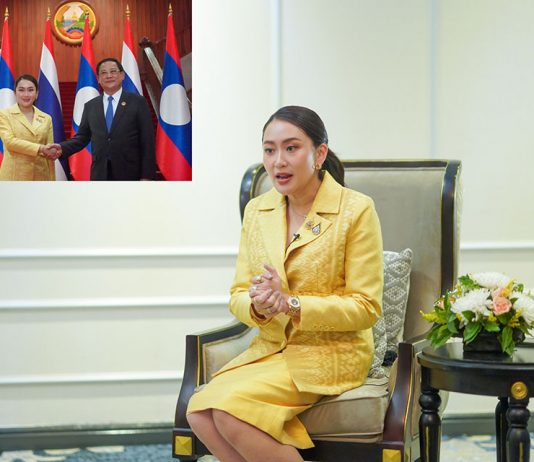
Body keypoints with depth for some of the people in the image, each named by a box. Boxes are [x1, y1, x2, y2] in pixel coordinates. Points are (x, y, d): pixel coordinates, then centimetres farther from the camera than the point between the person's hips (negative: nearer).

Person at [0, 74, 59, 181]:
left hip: (40, 176, 3)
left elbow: (50, 153, 14)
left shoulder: (46, 118, 13)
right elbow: (9, 141, -10)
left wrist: (52, 182, 10)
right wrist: (40, 148, -17)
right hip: (14, 176, -3)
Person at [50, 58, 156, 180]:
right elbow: (82, 137, 12)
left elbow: (147, 141, -3)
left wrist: (147, 176, -10)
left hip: (129, 174, -3)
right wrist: (62, 148, -8)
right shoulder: (90, 106, 11)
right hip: (100, 174, 3)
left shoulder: (138, 102, 0)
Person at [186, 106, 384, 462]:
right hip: (269, 349, 5)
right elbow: (238, 296, 9)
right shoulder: (257, 210, 7)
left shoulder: (356, 210, -9)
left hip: (332, 352, -5)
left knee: (230, 408, -27)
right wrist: (258, 306, -16)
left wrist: (291, 304, -21)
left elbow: (366, 307, -10)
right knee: (199, 413, -22)